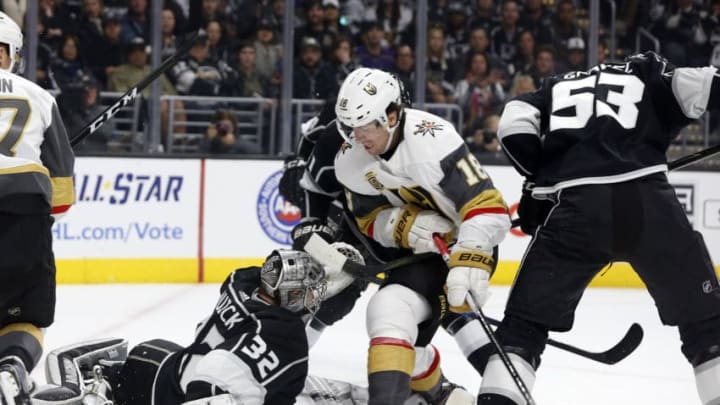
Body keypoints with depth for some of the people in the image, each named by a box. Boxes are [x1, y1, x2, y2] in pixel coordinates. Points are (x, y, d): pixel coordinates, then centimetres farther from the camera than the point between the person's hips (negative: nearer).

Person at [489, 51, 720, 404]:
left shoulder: (555, 90, 31)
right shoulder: (646, 73, 28)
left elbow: (514, 123, 12)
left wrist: (543, 178, 21)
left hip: (576, 205, 1)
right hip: (648, 200, -1)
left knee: (526, 321, 13)